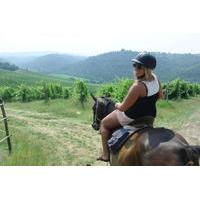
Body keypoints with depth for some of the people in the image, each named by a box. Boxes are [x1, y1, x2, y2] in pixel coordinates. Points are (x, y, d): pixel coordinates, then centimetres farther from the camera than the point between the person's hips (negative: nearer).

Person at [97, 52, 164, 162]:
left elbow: (123, 107, -26)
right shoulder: (155, 78, -9)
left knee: (104, 123, 15)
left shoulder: (138, 86, -34)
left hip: (131, 118, -8)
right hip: (151, 115, 8)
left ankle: (106, 154, 18)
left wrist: (117, 105, -4)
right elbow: (160, 96, 10)